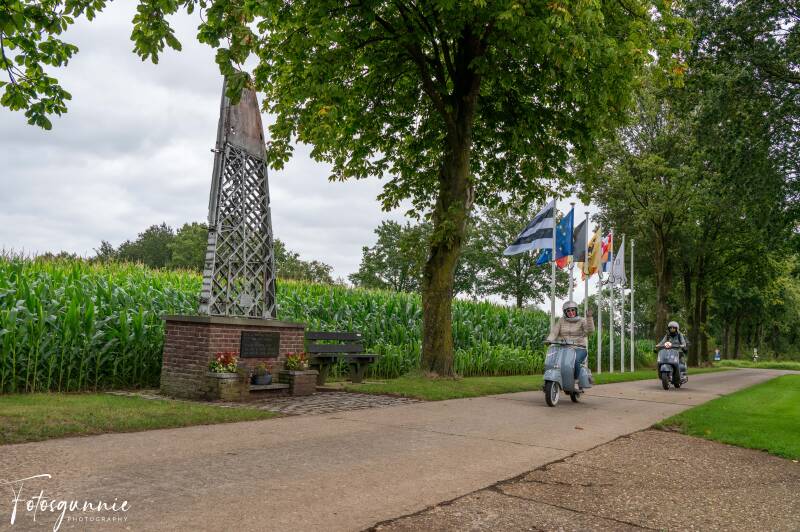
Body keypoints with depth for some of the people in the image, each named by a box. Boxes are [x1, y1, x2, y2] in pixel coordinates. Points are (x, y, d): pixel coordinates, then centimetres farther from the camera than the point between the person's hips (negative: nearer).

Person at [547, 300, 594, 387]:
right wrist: (549, 340, -17)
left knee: (575, 360, -35)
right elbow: (554, 332, 3)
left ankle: (575, 381, -17)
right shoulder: (561, 321, 13)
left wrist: (589, 317, -23)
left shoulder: (582, 321, 7)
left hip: (579, 348, -2)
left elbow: (590, 330, -12)